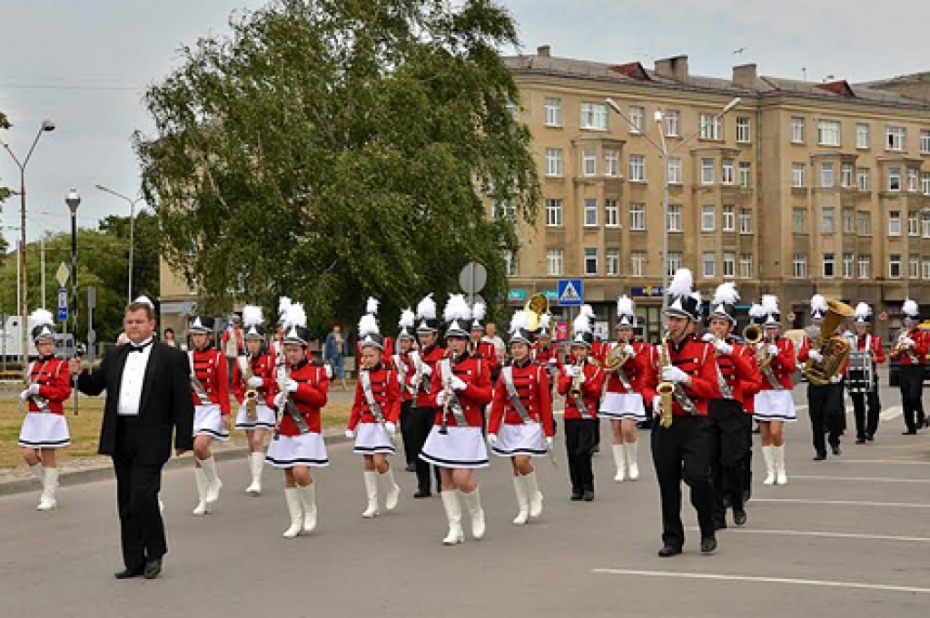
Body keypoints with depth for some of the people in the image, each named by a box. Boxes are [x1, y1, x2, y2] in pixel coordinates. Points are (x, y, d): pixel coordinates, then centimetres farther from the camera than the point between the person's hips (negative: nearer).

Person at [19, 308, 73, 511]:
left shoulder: (61, 365, -5)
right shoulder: (33, 366, 13)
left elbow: (64, 392, -13)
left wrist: (39, 389, -18)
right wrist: (26, 393, -2)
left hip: (52, 417, -6)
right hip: (33, 417, 6)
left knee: (48, 457, -2)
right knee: (28, 455, 0)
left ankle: (49, 496, 6)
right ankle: (48, 484, 21)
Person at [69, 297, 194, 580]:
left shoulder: (171, 357, -2)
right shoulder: (115, 356, 13)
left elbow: (183, 401, -4)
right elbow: (95, 386, 16)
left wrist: (183, 439, -8)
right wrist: (80, 374, -5)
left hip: (150, 440, -6)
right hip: (120, 437, 6)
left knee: (143, 496, -12)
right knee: (127, 503, 9)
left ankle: (155, 552, 8)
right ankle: (134, 561, 17)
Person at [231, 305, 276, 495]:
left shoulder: (269, 360, -2)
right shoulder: (240, 361, 7)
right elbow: (235, 385, 13)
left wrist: (260, 381, -19)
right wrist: (242, 399, -4)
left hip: (264, 405, -4)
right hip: (247, 406, 4)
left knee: (258, 441, -15)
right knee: (251, 444, 7)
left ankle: (257, 481, -18)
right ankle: (254, 482, 14)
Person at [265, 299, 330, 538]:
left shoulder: (317, 371, -2)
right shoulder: (280, 372, 10)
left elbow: (320, 399, -11)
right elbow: (270, 396, 13)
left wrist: (296, 387, -21)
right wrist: (276, 400, -11)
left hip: (307, 430, -4)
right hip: (284, 432, 4)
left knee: (301, 472, -17)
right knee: (289, 476, 6)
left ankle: (310, 510, 8)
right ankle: (296, 522, 14)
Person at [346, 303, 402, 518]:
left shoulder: (389, 374, -5)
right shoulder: (362, 375, 9)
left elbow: (396, 400, -5)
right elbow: (357, 403, 14)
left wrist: (392, 421, -17)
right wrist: (351, 426, 14)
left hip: (382, 425, -5)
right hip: (365, 425, 5)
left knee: (379, 461, -13)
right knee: (367, 463, 4)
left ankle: (392, 489, 15)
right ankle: (372, 504, 10)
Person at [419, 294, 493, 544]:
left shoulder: (479, 364, 1)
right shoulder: (440, 365, 9)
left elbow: (486, 396, -4)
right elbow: (433, 395, 11)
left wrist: (463, 385, -17)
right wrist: (439, 398, -12)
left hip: (468, 429, -3)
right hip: (443, 428, 3)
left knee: (462, 478, -11)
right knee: (446, 479, 3)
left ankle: (477, 513, 19)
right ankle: (455, 530, 11)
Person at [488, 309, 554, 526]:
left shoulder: (539, 371, -3)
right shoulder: (505, 372, 5)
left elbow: (546, 404, -3)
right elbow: (498, 403, 3)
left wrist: (548, 432, -6)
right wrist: (492, 430, -4)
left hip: (531, 425, -4)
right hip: (510, 426, 4)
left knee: (522, 461, -17)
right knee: (515, 468, 6)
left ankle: (535, 496, 8)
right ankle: (523, 509, 15)